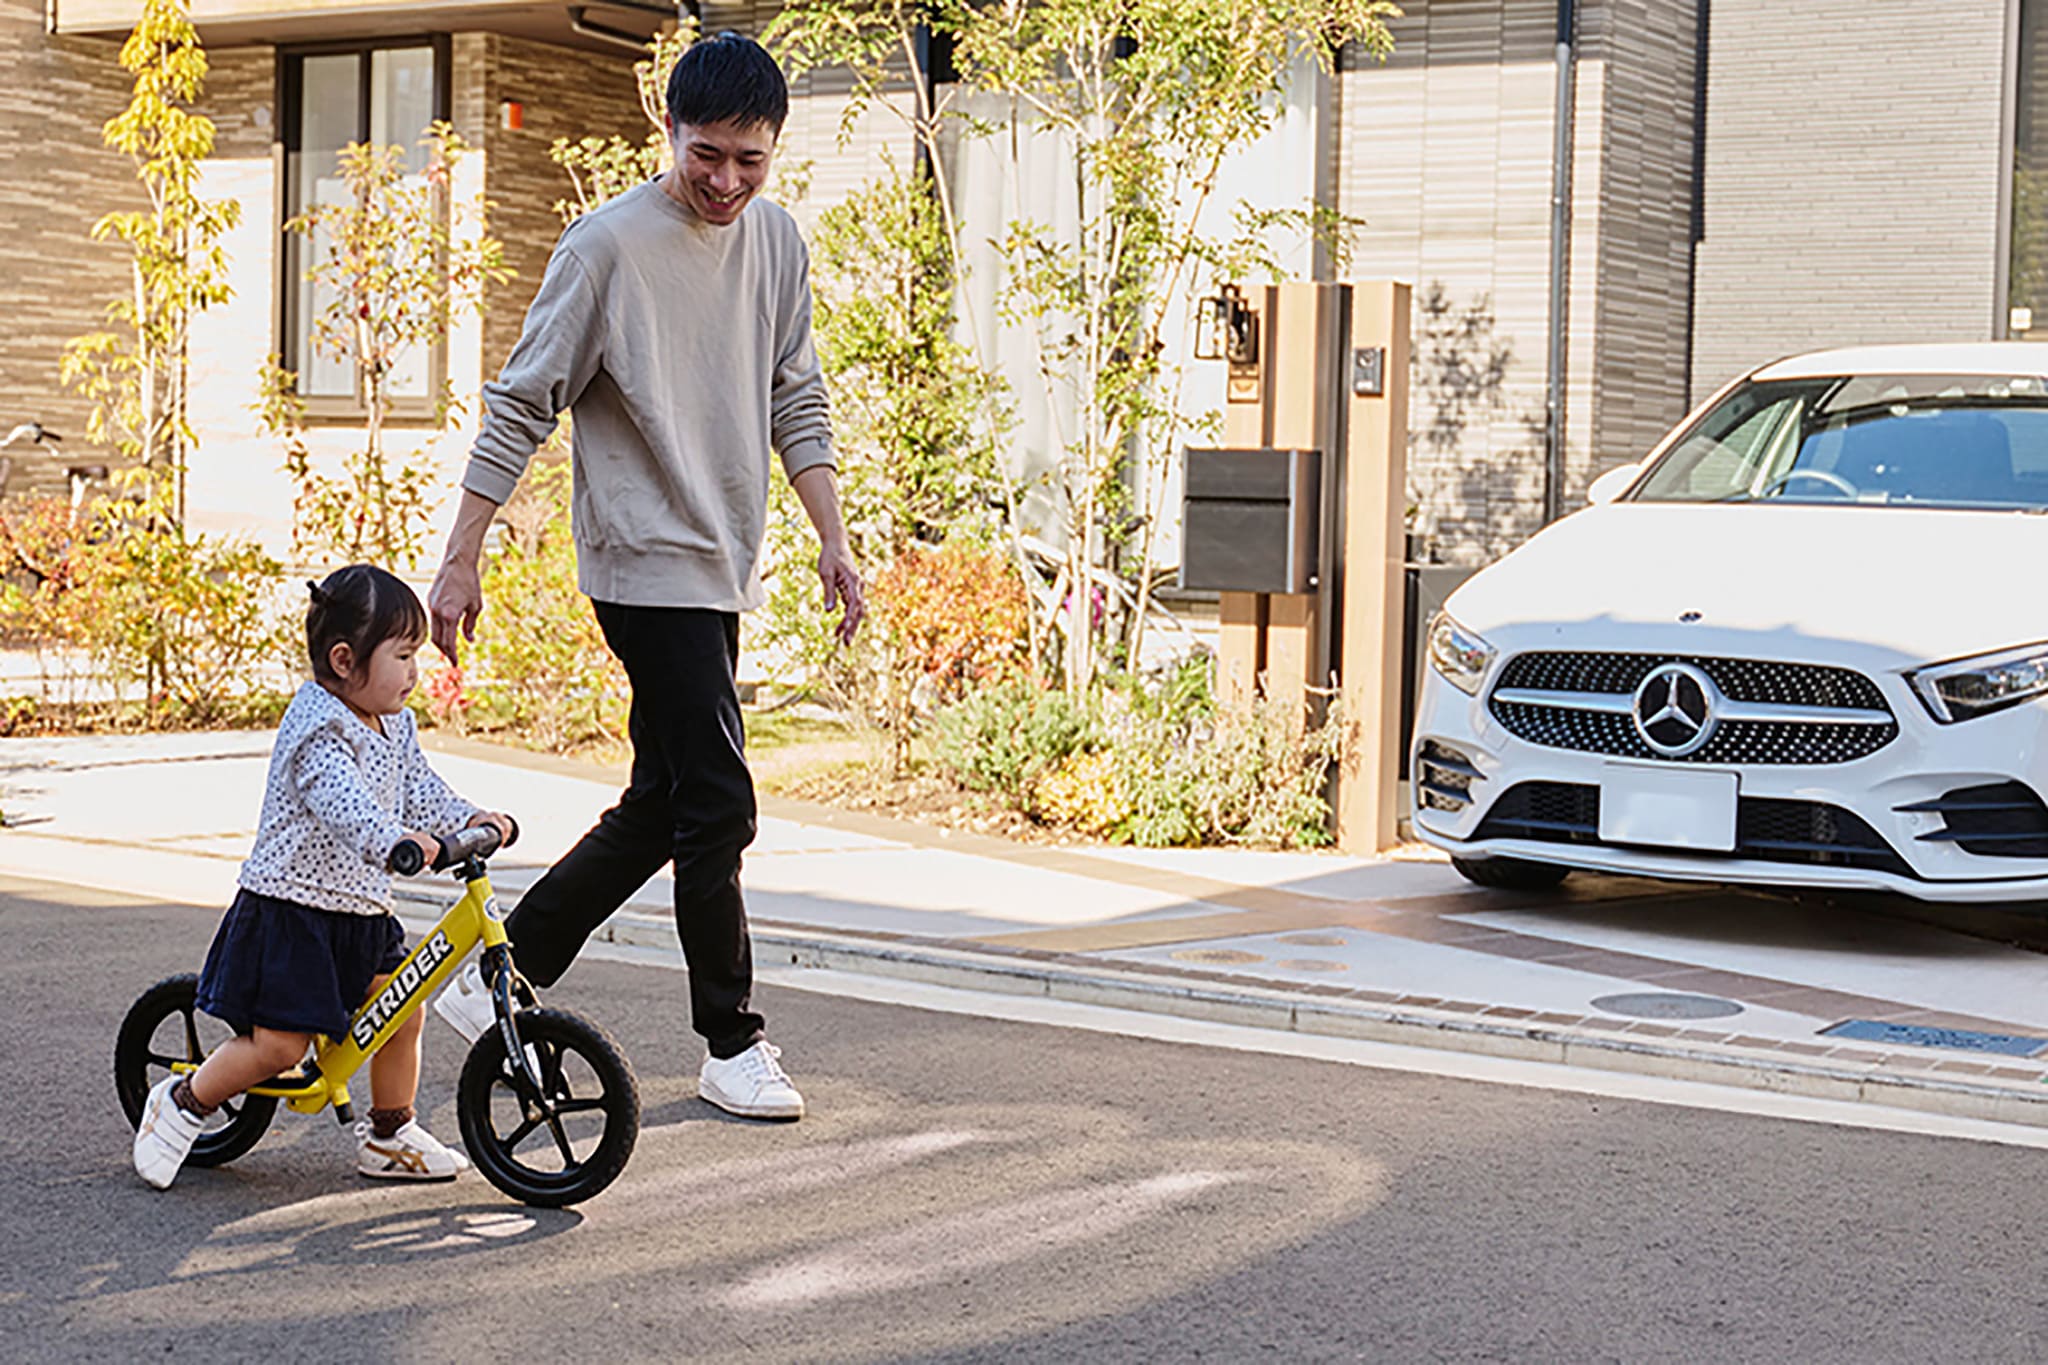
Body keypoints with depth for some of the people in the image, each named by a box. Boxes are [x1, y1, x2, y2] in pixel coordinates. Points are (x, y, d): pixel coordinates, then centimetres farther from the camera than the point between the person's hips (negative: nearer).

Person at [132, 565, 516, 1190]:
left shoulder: (393, 724, 9)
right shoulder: (317, 728, -21)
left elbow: (417, 788, 14)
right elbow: (339, 801, -37)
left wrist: (470, 819, -4)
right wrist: (393, 841, -53)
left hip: (361, 911, 9)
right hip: (290, 911, -9)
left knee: (401, 1009, 4)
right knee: (278, 1044, -9)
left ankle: (389, 1137, 20)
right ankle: (181, 1104, 13)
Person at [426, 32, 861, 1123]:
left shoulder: (776, 242, 8)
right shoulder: (608, 246, -12)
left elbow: (795, 400, 15)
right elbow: (521, 406, -9)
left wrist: (833, 539, 9)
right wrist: (461, 560, -9)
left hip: (722, 569, 7)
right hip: (646, 565, -7)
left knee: (660, 809, 11)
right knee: (717, 805, -7)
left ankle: (501, 977, 25)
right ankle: (732, 1044, 6)